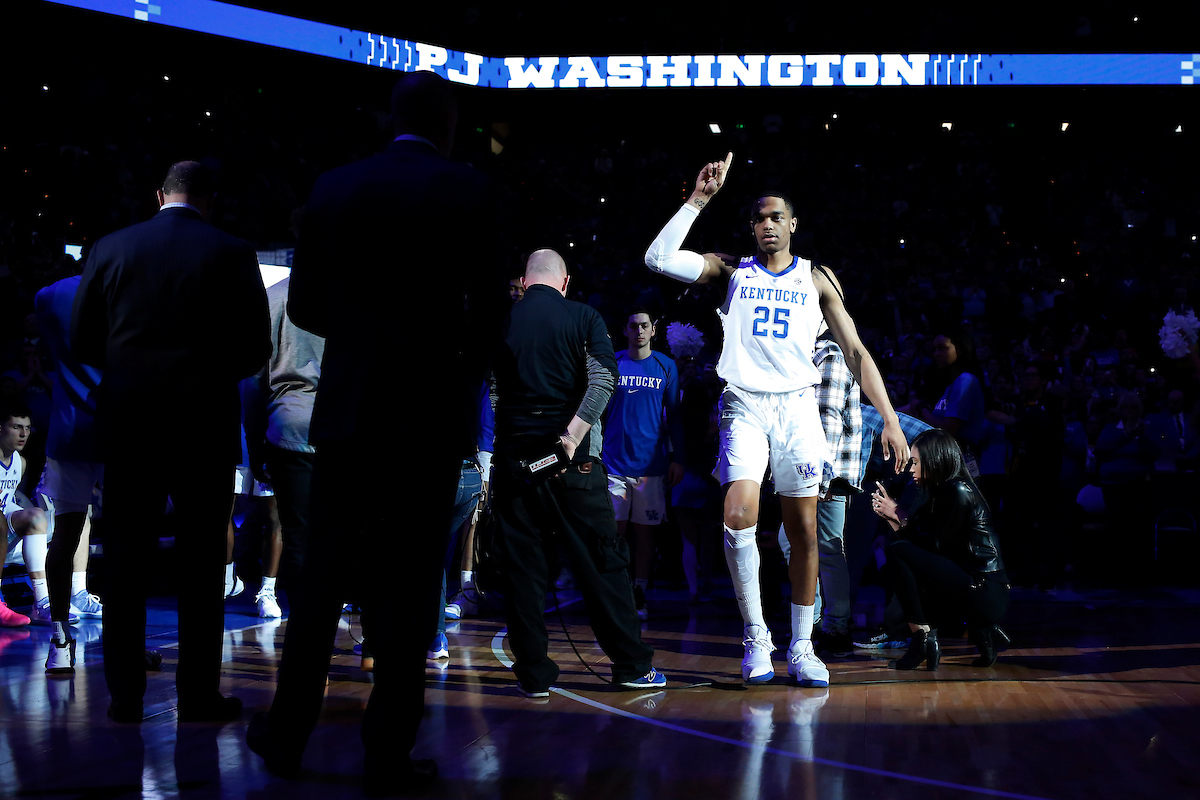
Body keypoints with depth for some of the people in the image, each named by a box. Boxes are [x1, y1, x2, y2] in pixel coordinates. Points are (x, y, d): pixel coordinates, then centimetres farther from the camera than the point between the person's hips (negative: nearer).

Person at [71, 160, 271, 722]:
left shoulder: (111, 248, 3)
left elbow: (81, 340, 4)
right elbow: (255, 349, -3)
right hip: (205, 428, -2)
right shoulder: (232, 254, -4)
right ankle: (199, 695, 9)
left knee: (124, 561, 9)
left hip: (127, 423, 2)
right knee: (201, 563, 6)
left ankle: (124, 695, 12)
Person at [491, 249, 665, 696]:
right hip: (572, 459, -1)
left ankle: (533, 673, 6)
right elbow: (604, 379, -13)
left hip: (513, 455, 1)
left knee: (521, 566, 6)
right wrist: (572, 435, -16)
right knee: (601, 561, 6)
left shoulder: (503, 321, 6)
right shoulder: (583, 318, 1)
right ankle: (631, 665, 11)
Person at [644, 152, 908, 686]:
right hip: (744, 406, -1)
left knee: (803, 530, 1)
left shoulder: (815, 279, 10)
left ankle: (800, 648, 13)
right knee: (738, 516, -19)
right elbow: (659, 258, -5)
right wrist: (699, 199, -7)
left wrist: (890, 418, -2)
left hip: (798, 406, 1)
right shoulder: (732, 271, 9)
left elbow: (855, 352, 7)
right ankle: (755, 635, -4)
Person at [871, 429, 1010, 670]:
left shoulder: (958, 492, -11)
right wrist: (891, 516, 12)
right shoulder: (945, 491, 16)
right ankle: (982, 631, 12)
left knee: (898, 552, -13)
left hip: (985, 594, -10)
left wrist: (900, 515, -2)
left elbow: (935, 544, -10)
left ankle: (923, 641, -13)